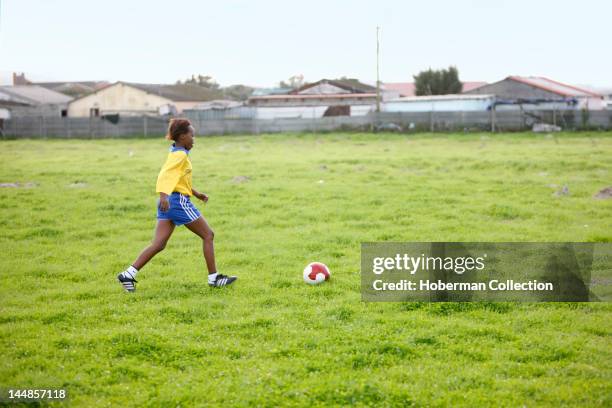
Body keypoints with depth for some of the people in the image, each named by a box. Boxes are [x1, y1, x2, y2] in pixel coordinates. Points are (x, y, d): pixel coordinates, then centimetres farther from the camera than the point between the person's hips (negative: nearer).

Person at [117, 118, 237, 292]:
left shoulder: (176, 153, 18)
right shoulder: (181, 155, -11)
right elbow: (165, 175, -25)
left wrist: (196, 193, 28)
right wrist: (164, 195, -39)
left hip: (168, 203, 9)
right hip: (179, 201, -9)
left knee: (158, 245, 4)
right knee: (208, 235, 3)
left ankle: (128, 274, -5)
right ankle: (213, 278, 6)